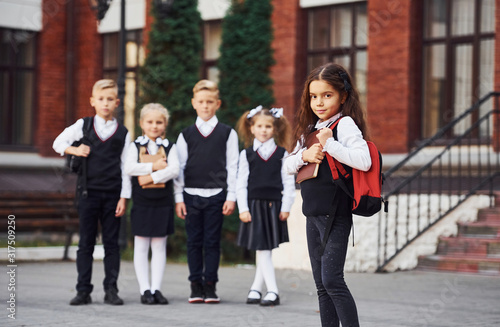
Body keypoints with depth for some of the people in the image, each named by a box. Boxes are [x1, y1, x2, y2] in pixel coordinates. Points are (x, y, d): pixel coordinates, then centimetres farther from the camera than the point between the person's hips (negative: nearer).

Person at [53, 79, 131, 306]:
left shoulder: (122, 132, 4)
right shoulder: (83, 126, 5)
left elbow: (126, 167, 3)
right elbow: (58, 143, 12)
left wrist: (124, 197, -2)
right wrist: (74, 150, -7)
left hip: (112, 194, 0)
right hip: (88, 191, 0)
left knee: (111, 243, 3)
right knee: (86, 242, 3)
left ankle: (111, 290, 9)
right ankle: (83, 291, 6)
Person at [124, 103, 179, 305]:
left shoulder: (169, 147, 5)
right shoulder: (135, 146, 4)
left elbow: (174, 170, -11)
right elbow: (129, 168, -13)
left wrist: (152, 177, -18)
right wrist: (153, 166, -15)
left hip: (163, 203, 1)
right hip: (141, 203, -1)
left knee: (159, 247, 4)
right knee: (141, 247, 1)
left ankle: (156, 288, 8)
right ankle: (145, 290, 5)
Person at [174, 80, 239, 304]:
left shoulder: (227, 133, 5)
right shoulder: (185, 135, 8)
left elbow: (232, 166, 4)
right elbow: (179, 167, 8)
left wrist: (231, 196, -2)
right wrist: (178, 197, 2)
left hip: (216, 195, -1)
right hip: (191, 195, 1)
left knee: (212, 242, 0)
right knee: (194, 241, 4)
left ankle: (210, 286, 6)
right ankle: (196, 286, 10)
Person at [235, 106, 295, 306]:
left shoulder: (282, 154, 4)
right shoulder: (246, 154, 4)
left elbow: (289, 182, 3)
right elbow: (241, 183, 2)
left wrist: (286, 207, -4)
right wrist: (243, 209, -5)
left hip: (274, 205, 1)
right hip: (254, 205, -1)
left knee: (266, 249, 5)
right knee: (262, 250, -4)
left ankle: (256, 288, 16)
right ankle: (272, 291, -5)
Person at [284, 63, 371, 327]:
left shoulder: (345, 124, -10)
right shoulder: (310, 129, 15)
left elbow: (364, 160, -24)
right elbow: (288, 166, 14)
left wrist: (329, 144, -22)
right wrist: (304, 155, -6)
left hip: (335, 213, -8)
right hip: (313, 213, 8)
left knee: (332, 279, -12)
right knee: (321, 284, 11)